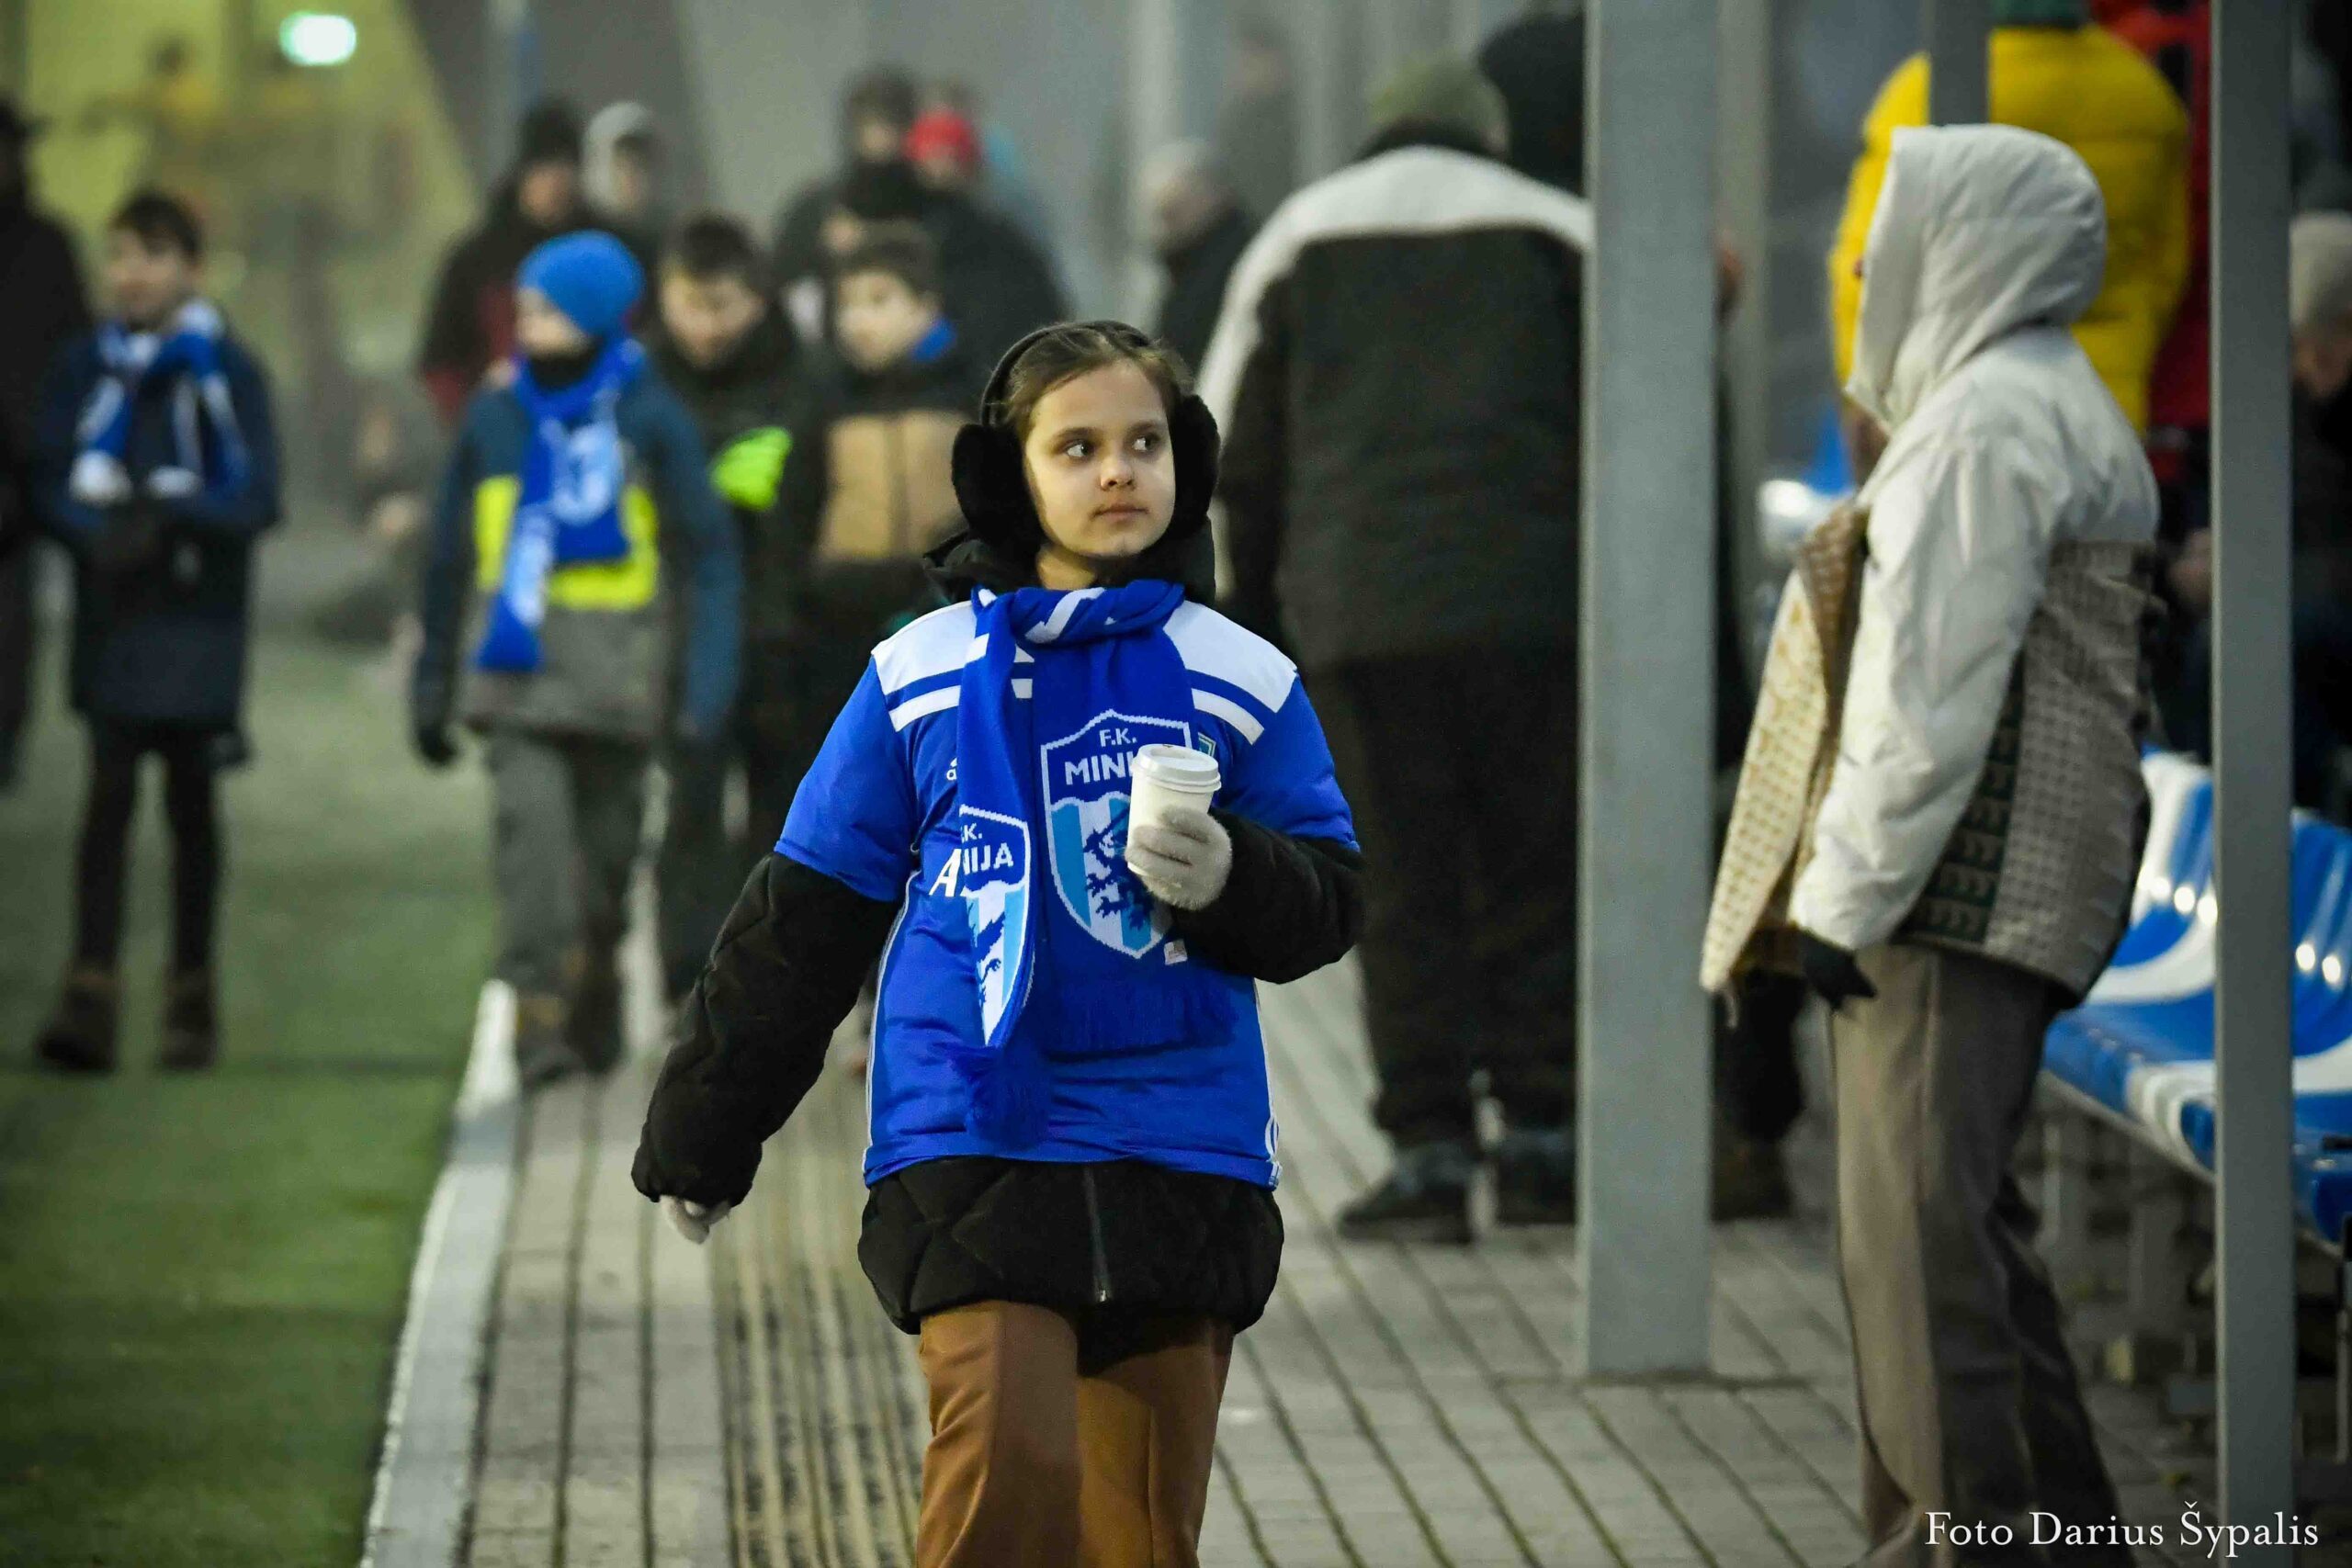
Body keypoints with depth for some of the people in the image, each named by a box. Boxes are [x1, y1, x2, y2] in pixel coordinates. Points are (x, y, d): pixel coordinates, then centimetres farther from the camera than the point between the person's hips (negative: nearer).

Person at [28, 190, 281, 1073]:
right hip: (111, 616, 1)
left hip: (197, 624, -1)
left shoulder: (225, 371, -3)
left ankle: (192, 1001, 15)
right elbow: (52, 480, 4)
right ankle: (89, 994, -11)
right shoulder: (86, 368, 5)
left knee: (191, 802, 7)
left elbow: (258, 498, -6)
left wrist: (168, 514, -20)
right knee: (109, 795, -6)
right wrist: (100, 533, -16)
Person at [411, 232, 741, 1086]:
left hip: (614, 667, -1)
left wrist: (710, 680, -10)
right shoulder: (496, 420, 5)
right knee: (531, 821, -17)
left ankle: (596, 1013, 28)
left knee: (606, 844, 8)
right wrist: (432, 685, 17)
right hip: (516, 666, 1)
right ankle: (538, 1015, -19)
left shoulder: (650, 420, -1)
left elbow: (710, 558, 0)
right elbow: (450, 559, 14)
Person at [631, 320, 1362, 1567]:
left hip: (1180, 1159, 2)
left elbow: (1328, 901, 7)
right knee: (1008, 1467, -21)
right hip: (970, 1145, -2)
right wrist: (701, 1133, 14)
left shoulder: (1239, 680, 6)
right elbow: (804, 919, 10)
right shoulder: (922, 674, 4)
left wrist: (1227, 880, -16)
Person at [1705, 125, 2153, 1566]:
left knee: (1920, 1230, -13)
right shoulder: (2051, 408, 20)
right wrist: (1843, 887, 20)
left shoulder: (1987, 419, -13)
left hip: (1955, 889, -11)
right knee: (1963, 1223, 16)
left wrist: (1847, 896, -19)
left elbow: (1935, 690, -19)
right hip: (1990, 898, 11)